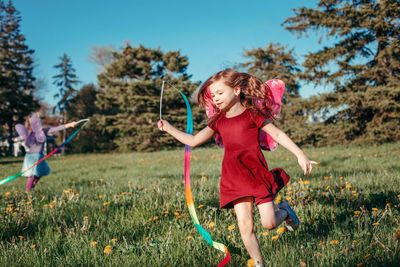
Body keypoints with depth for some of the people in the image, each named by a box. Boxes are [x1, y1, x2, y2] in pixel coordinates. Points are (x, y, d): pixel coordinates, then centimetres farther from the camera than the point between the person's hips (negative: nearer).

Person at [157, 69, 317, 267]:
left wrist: (300, 154, -6)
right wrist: (169, 128, 15)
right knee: (245, 226, -3)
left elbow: (278, 134, 2)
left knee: (269, 223, -5)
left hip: (256, 172, -4)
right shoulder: (218, 121, 14)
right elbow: (193, 141, 19)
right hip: (233, 177, 4)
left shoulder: (252, 114, 0)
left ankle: (284, 210, 29)